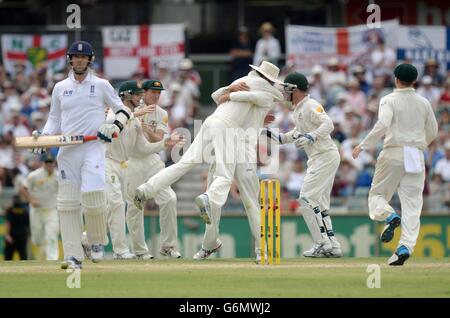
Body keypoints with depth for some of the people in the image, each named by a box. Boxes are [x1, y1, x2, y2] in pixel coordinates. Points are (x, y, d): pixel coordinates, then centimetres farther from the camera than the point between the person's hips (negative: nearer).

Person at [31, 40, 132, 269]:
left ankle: (98, 242, 6)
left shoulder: (101, 86, 6)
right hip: (67, 151, 3)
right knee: (67, 203, -4)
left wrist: (115, 127, -10)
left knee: (93, 195, -19)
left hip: (93, 147, -3)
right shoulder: (60, 88, 14)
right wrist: (42, 137, 1)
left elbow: (123, 111, 10)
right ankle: (73, 256, -2)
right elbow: (54, 119, 19)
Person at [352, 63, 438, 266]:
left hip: (393, 153, -3)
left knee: (377, 194, 9)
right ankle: (406, 246, -13)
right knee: (412, 203, 1)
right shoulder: (424, 103, 11)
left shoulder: (389, 100, -3)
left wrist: (363, 146, -13)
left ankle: (389, 216, -23)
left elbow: (382, 125, -18)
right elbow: (432, 133, 17)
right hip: (416, 156, 3)